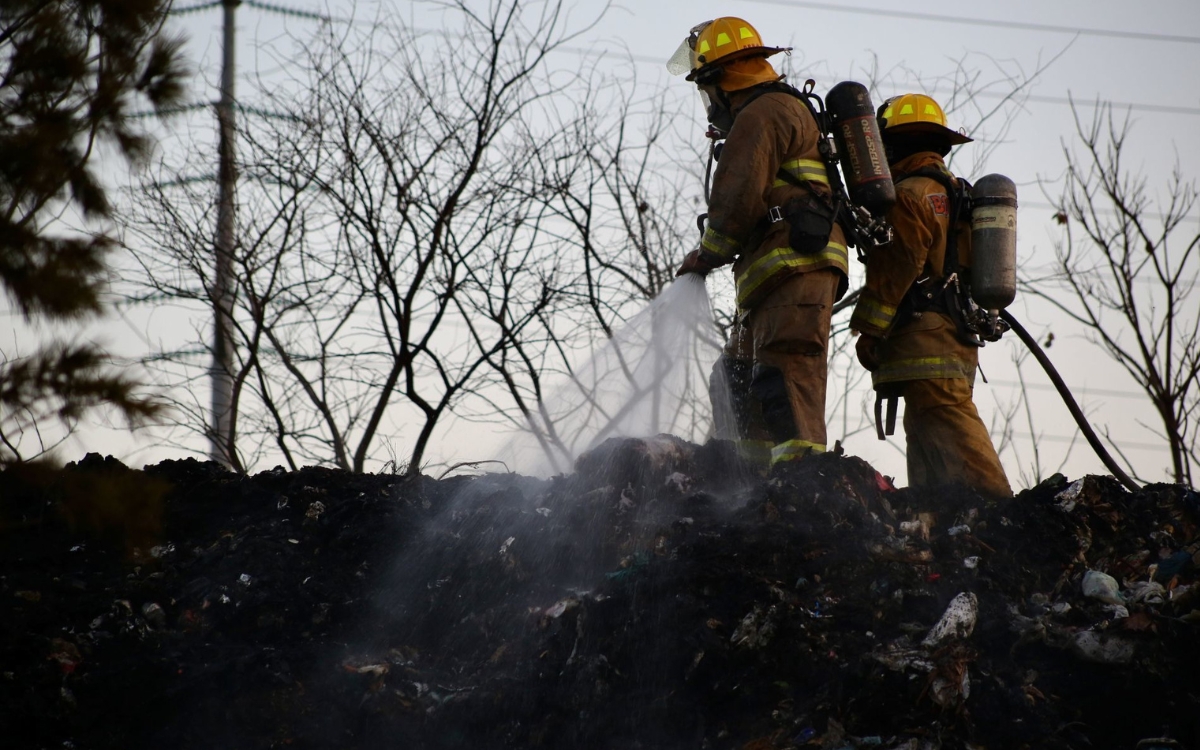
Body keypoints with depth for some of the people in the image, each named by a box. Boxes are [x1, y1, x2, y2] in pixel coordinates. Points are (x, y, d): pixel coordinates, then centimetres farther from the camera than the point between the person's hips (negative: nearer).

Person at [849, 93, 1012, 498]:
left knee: (950, 427, -16)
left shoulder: (910, 195, -8)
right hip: (956, 335, 10)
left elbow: (894, 270, -15)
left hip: (922, 338, -10)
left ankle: (993, 503, -25)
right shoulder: (955, 194, 22)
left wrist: (869, 330, -11)